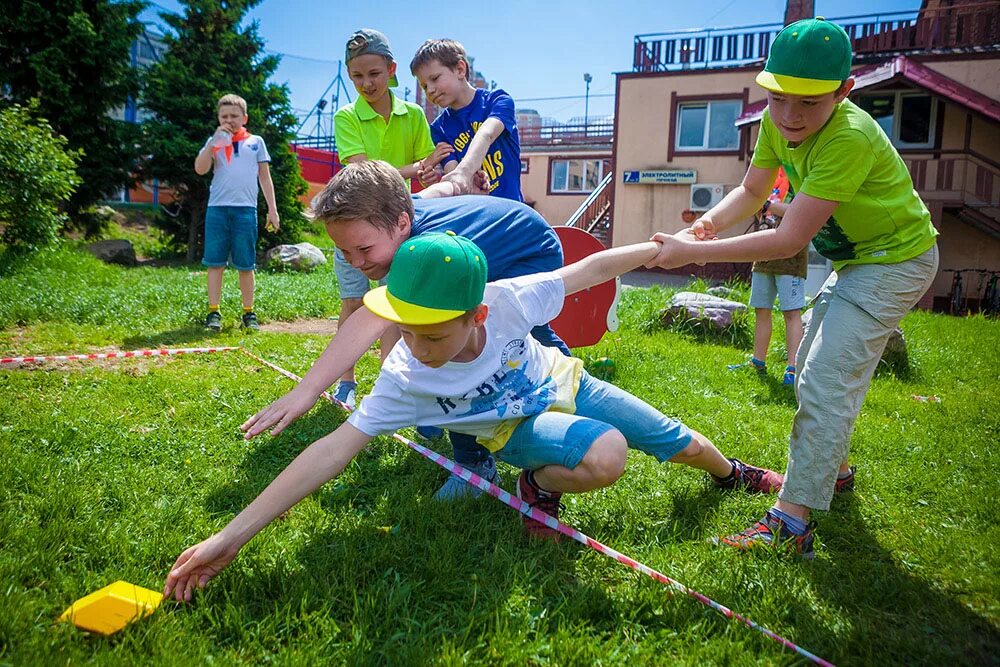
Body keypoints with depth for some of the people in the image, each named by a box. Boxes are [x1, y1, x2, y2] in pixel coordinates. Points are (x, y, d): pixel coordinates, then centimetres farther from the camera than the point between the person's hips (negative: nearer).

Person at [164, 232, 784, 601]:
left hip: (567, 386, 3)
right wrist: (232, 536, -39)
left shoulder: (508, 299, -33)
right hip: (521, 428, -2)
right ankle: (539, 487, -3)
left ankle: (731, 472, 48)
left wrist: (662, 247, -4)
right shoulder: (404, 378, -33)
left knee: (681, 443, 12)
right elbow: (336, 447, -35)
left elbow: (589, 269, -17)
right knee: (606, 456, -34)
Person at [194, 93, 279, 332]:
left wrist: (272, 209, 9)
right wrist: (214, 141, -7)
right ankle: (214, 312, 5)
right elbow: (200, 169, -1)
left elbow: (265, 177, 14)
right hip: (217, 208, 0)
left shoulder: (256, 142, 13)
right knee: (215, 263, 0)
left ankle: (249, 313, 11)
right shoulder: (215, 142, 13)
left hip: (246, 208, 0)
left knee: (246, 265, 3)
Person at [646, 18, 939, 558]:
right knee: (812, 367, 19)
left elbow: (789, 240, -36)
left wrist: (695, 253, -35)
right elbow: (751, 192, 0)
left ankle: (791, 522, -13)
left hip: (896, 260, -9)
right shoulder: (778, 122, -11)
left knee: (825, 381, -17)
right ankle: (832, 468, 38)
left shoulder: (849, 137, -35)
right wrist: (704, 226, -20)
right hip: (854, 257, 9)